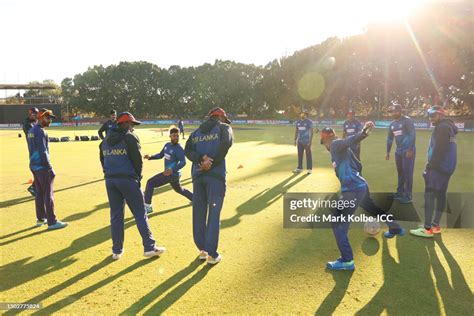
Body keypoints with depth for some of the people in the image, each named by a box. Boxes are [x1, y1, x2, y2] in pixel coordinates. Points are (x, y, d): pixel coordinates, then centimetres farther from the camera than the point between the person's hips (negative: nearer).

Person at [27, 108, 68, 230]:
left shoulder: (32, 130, 14)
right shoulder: (40, 131, -16)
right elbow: (43, 152, -20)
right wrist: (50, 168, -18)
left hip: (34, 165, 10)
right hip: (42, 166, -10)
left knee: (39, 193, 16)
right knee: (48, 194, -6)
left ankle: (41, 218, 25)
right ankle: (52, 222, -3)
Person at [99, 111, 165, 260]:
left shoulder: (106, 139, 15)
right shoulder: (130, 137, -6)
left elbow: (103, 160, 16)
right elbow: (137, 160, -9)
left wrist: (110, 174, 15)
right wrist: (137, 176, 4)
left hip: (110, 180, 6)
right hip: (127, 179, -6)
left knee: (115, 215, 12)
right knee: (140, 214, 1)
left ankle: (117, 250, 17)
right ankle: (149, 247, 3)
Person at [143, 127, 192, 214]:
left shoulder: (179, 149, -20)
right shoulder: (167, 145, 5)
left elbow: (183, 162, -27)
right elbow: (161, 155, 17)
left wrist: (172, 170, -40)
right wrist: (150, 157, -1)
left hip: (173, 174, -9)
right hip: (169, 173, 9)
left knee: (150, 183, -9)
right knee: (179, 189, 28)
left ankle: (147, 206, -3)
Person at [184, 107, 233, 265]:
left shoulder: (196, 131, 21)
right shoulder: (224, 128, 8)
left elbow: (188, 150, 4)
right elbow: (226, 144, -13)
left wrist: (201, 159, -10)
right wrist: (212, 164, -11)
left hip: (198, 175, 5)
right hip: (216, 175, -4)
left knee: (199, 213, 11)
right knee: (213, 214, -2)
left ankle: (202, 249, 18)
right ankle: (211, 254, -1)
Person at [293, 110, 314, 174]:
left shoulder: (309, 122, -7)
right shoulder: (298, 122, 11)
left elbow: (311, 131, -10)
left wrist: (310, 141, -17)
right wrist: (295, 140, 13)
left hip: (307, 141, -6)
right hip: (300, 141, 6)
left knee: (308, 155, -1)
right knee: (299, 155, 9)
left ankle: (309, 169, 6)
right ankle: (299, 168, 17)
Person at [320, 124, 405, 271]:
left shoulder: (336, 145, -8)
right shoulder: (342, 148, 18)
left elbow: (351, 140, -29)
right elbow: (358, 166, 23)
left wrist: (364, 132, -48)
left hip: (352, 190, -10)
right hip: (361, 186, 10)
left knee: (338, 224, -7)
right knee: (374, 209, 34)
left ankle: (347, 261, -6)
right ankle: (395, 228, 59)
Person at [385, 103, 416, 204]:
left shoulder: (407, 121, -11)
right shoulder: (392, 124, 12)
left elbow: (412, 135, -16)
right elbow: (390, 138, 19)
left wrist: (410, 150, -21)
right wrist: (388, 152, 19)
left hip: (408, 151, -8)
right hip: (398, 151, 8)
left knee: (407, 173, -5)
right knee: (400, 172, 15)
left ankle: (408, 196, 2)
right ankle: (400, 192, 27)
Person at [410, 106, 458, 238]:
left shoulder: (442, 128, -13)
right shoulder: (448, 127, 19)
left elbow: (439, 150, -22)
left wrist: (430, 167, -19)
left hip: (439, 167, -11)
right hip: (446, 167, 11)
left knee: (429, 195, -10)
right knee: (440, 195, 13)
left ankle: (427, 229, -10)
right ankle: (435, 225, 21)